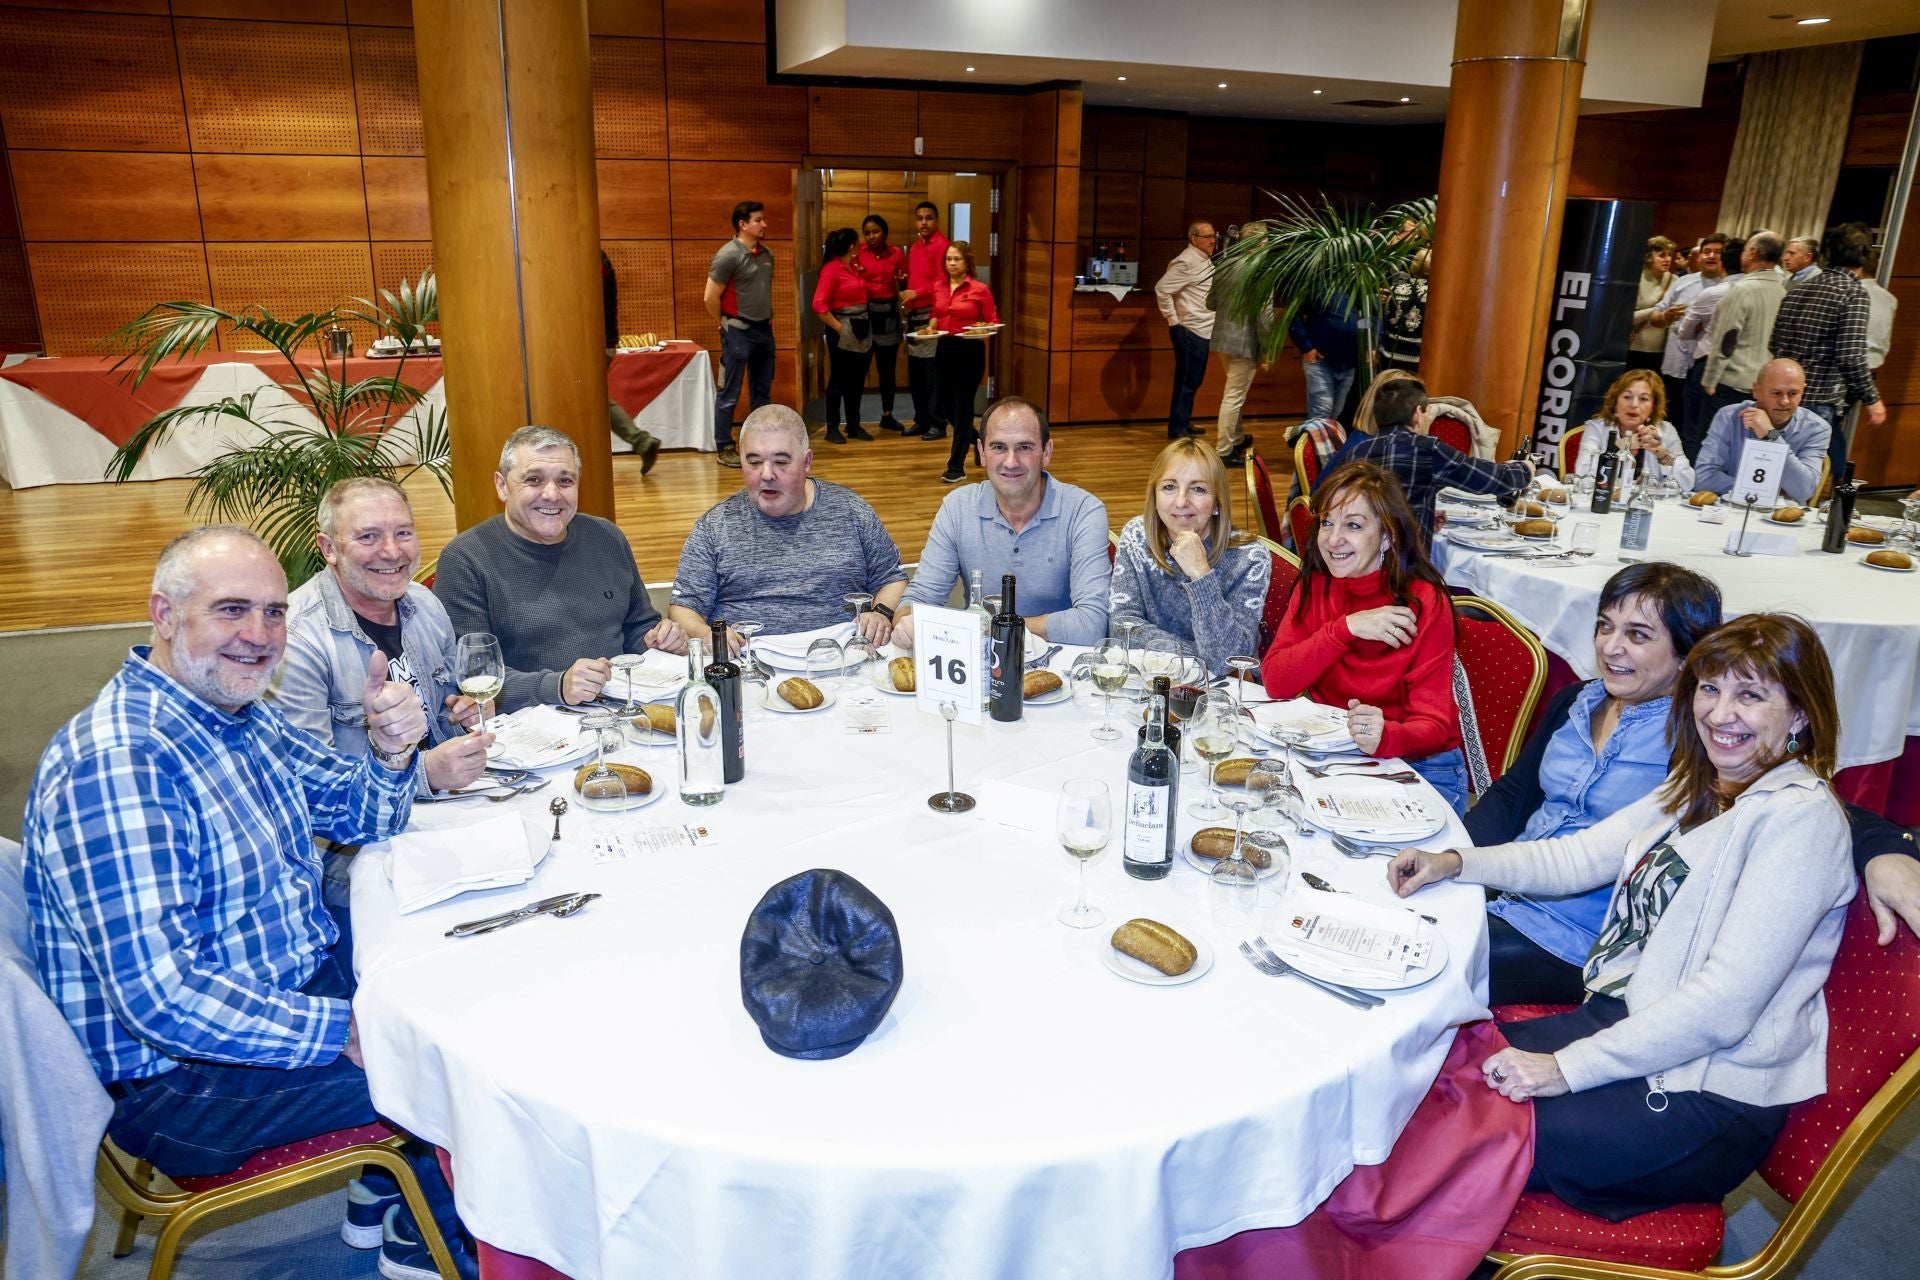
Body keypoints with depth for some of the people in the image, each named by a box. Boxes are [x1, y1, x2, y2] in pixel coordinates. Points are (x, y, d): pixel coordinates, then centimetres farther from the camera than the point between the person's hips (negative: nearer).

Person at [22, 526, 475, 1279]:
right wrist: (344, 1032, -27)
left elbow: (360, 818, 13)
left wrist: (391, 751, -10)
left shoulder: (240, 713, 2)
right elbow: (161, 995, -32)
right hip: (181, 1076, -9)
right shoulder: (116, 764, -28)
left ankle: (380, 1193, 26)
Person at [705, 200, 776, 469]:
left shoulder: (766, 254, 7)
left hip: (764, 329, 7)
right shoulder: (729, 255, -15)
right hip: (739, 331, -7)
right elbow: (710, 297, -12)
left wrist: (768, 318, 14)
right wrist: (726, 326, -3)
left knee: (762, 390, 14)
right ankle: (724, 448, 7)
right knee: (729, 393, 0)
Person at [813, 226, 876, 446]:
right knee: (838, 380, 0)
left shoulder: (854, 266, 9)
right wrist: (838, 328, -16)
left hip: (862, 328, 7)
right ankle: (832, 429, 8)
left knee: (857, 380, 11)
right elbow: (819, 304, -18)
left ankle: (854, 425, 20)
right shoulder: (831, 269, -13)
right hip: (844, 331, -7)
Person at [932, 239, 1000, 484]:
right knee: (947, 408, 11)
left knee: (962, 408, -3)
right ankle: (980, 440, 39)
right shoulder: (939, 287, 7)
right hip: (945, 349, 5)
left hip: (970, 351, -5)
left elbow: (993, 320, 0)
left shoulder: (980, 290, -6)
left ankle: (956, 468, 4)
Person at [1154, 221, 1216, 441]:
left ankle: (1184, 423, 26)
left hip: (1201, 330, 10)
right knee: (1187, 381, -5)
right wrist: (1172, 319, -17)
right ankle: (1177, 429, 1)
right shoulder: (1187, 261, -15)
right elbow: (1161, 288, -21)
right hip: (1189, 331, -10)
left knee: (1193, 380, 16)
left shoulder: (1205, 260, 14)